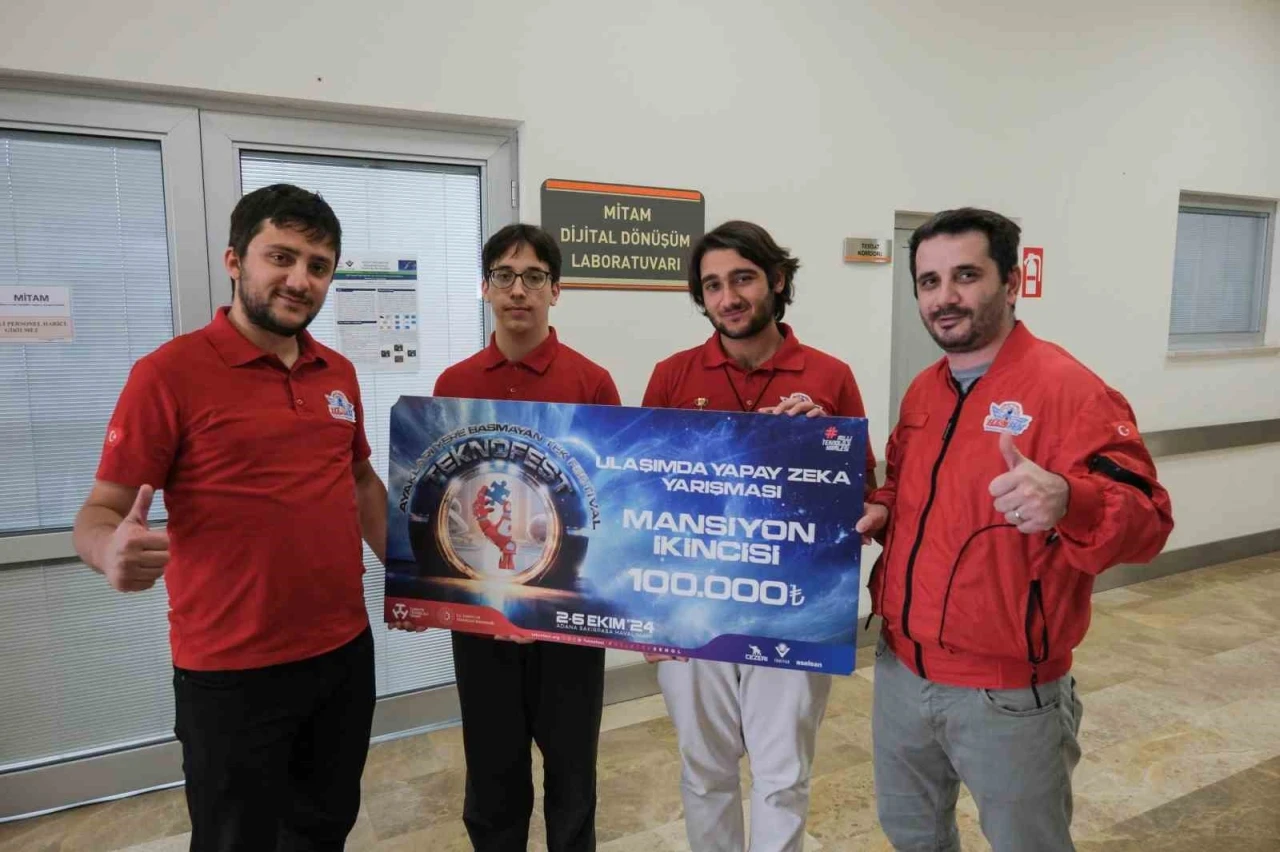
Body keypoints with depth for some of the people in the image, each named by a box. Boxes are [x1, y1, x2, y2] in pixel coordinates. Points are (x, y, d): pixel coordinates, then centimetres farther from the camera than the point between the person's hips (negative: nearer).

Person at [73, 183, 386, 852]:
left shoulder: (339, 374, 5)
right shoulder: (170, 372, -12)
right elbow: (99, 512, -12)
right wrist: (112, 550, -34)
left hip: (346, 652, 6)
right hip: (233, 672, -5)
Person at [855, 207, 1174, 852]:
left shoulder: (1068, 388, -17)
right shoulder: (921, 392, 5)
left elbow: (1147, 520, -23)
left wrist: (1065, 501, -44)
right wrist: (881, 512, -3)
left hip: (1009, 695, -6)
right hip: (900, 670, 7)